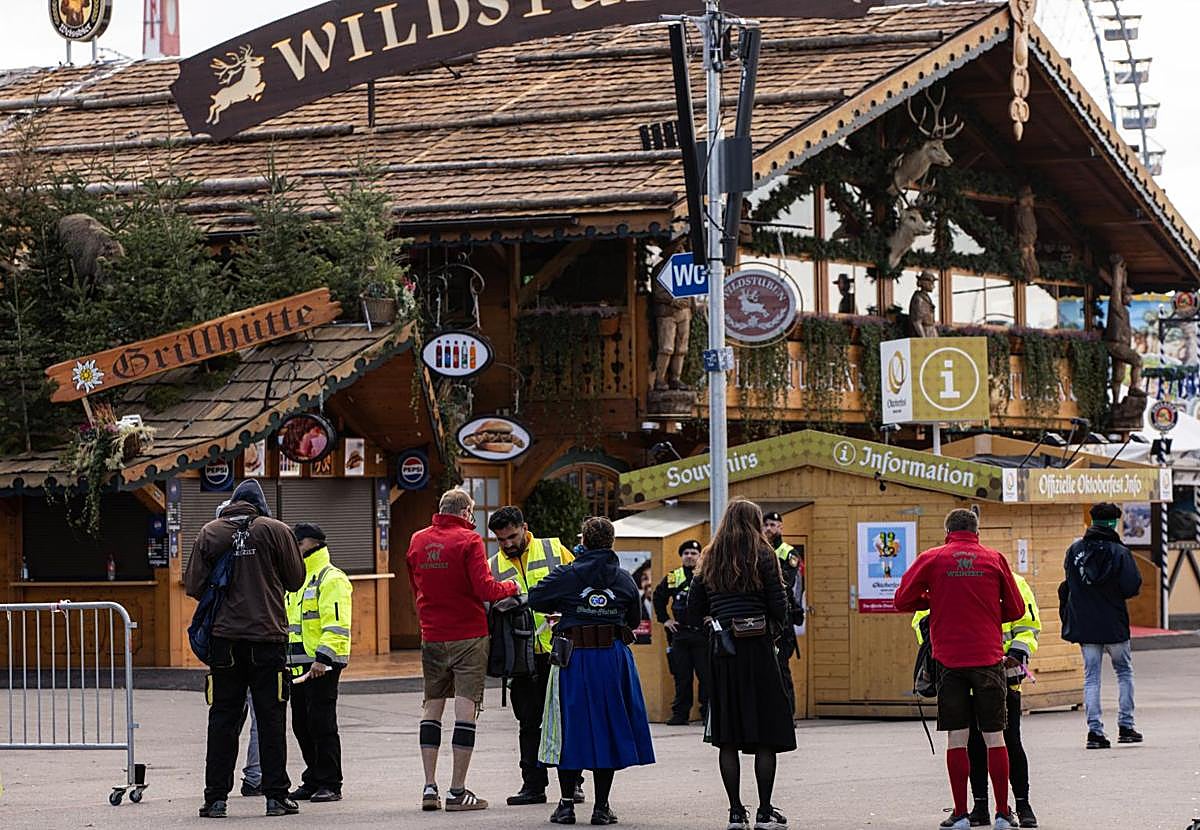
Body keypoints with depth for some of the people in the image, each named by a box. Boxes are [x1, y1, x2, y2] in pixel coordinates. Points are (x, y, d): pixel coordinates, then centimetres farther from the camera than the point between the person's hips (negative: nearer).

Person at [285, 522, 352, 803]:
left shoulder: (331, 579, -10)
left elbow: (336, 626, -18)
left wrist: (323, 658, -25)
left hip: (321, 666, -9)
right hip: (298, 666, 9)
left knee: (322, 723, -8)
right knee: (301, 725, 11)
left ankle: (330, 784, -4)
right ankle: (313, 781, 19)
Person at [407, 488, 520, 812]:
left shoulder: (417, 541, 7)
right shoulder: (468, 540, -10)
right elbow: (485, 588, -17)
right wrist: (511, 587, 0)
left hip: (432, 638, 5)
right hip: (468, 636, -5)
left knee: (432, 707, 13)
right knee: (465, 709, -3)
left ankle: (430, 787, 9)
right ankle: (457, 792, -6)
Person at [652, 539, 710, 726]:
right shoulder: (672, 578, 9)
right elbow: (658, 597, 22)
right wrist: (664, 619, 15)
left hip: (703, 633, -4)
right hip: (680, 633, 4)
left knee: (706, 675, -1)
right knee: (681, 677, 8)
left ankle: (708, 712, 5)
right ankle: (680, 713, 13)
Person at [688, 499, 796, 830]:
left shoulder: (709, 559, 8)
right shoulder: (762, 556, -2)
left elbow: (694, 612, 8)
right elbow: (779, 605, -7)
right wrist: (777, 624, 12)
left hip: (722, 652, 3)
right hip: (758, 648, -3)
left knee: (728, 739, 6)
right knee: (766, 734, 2)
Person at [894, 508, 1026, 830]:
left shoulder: (931, 559, 2)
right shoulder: (995, 559, 4)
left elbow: (903, 600, 0)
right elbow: (1015, 610, 7)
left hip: (950, 658, 0)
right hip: (988, 657, 0)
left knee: (957, 739, 4)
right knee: (995, 737, 5)